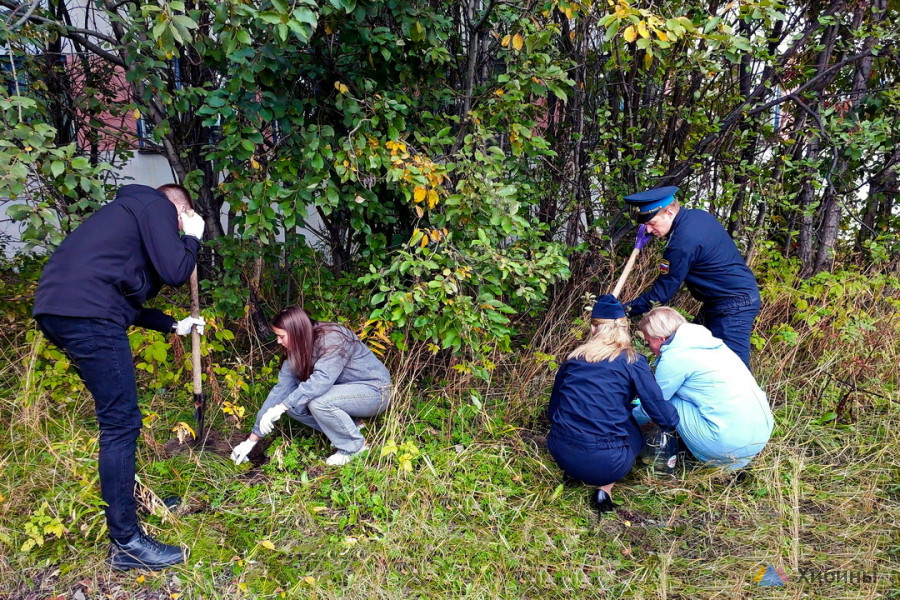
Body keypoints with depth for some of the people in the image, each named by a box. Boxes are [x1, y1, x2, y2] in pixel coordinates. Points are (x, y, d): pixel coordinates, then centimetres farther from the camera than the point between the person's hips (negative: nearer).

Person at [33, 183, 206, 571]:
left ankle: (127, 496, 36)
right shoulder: (158, 207, 4)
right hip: (88, 314, -10)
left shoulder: (132, 209, 32)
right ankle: (126, 542, -2)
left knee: (117, 417, 22)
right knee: (121, 422, -7)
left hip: (57, 309, 10)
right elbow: (175, 272, -9)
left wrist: (173, 325, 36)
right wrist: (192, 237, 9)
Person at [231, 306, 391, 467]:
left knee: (318, 402, -31)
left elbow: (321, 381, -39)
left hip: (375, 389, -8)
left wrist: (280, 408, -41)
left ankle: (355, 447, -9)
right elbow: (281, 389, -5)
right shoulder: (296, 351, -3)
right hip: (346, 391, 8)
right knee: (293, 405, -9)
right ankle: (350, 428, 4)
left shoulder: (332, 339, -26)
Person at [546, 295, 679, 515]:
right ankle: (606, 487, 6)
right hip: (603, 463, -4)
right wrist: (675, 418, 22)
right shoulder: (633, 362, 0)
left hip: (560, 453, 4)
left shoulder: (573, 358, 10)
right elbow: (664, 417, -2)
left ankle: (574, 474, 11)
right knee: (634, 428, 25)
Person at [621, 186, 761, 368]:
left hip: (733, 307, -11)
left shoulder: (682, 244, -26)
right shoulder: (698, 215, 2)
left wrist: (624, 310, -13)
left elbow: (661, 293, -19)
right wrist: (652, 230, 11)